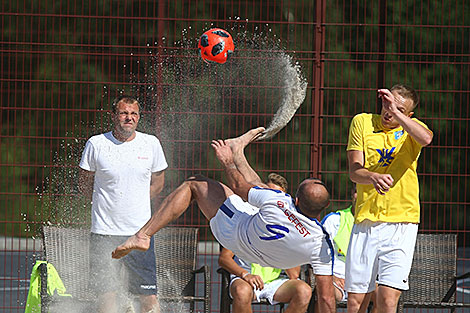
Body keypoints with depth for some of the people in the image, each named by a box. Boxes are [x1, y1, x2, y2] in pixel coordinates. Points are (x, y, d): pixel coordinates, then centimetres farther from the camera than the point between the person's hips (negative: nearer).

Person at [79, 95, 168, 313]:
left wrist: (134, 204, 8)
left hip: (140, 232, 1)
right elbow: (85, 183, 10)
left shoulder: (151, 144, 4)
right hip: (104, 232, -1)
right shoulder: (96, 144, -1)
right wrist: (109, 204, 4)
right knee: (106, 295, 0)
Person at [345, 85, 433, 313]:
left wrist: (396, 113, -24)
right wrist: (374, 177, -21)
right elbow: (354, 171, 0)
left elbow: (426, 138, -20)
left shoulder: (411, 127, 6)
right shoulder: (362, 122, 8)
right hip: (365, 222, 2)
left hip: (401, 224, -2)